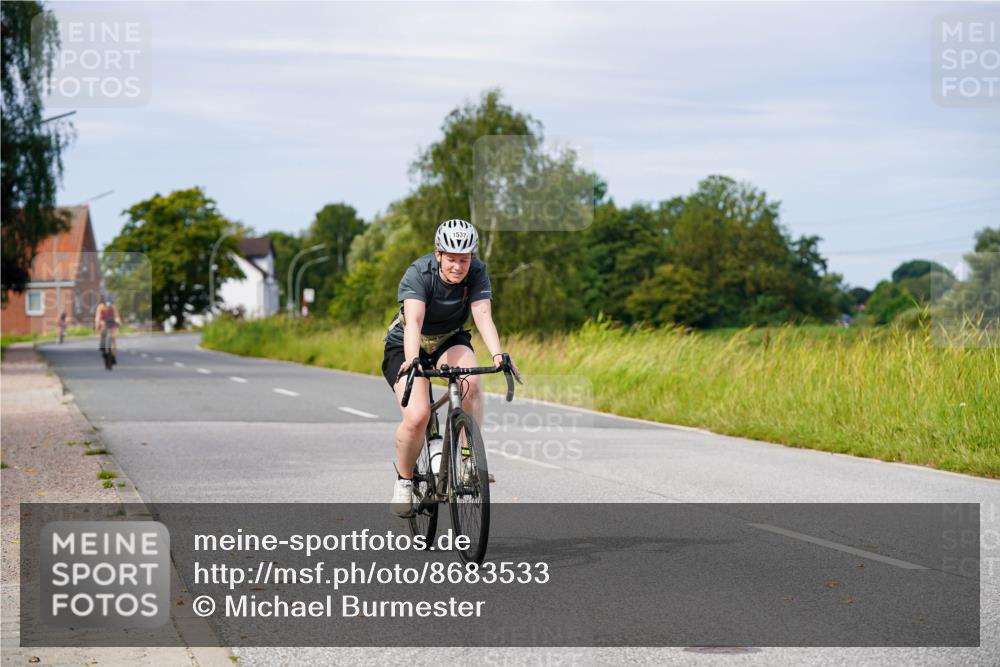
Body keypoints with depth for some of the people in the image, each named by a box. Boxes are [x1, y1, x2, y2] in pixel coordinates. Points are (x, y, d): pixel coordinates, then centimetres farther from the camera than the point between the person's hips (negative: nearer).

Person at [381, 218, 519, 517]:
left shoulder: (477, 272, -18)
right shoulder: (418, 274, -27)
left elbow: (483, 315, -30)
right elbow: (413, 321, -40)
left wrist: (497, 354, -48)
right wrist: (412, 362, -57)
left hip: (450, 342, 3)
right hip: (406, 347, -3)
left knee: (471, 380, -32)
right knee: (417, 416, -25)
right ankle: (403, 480, 1)